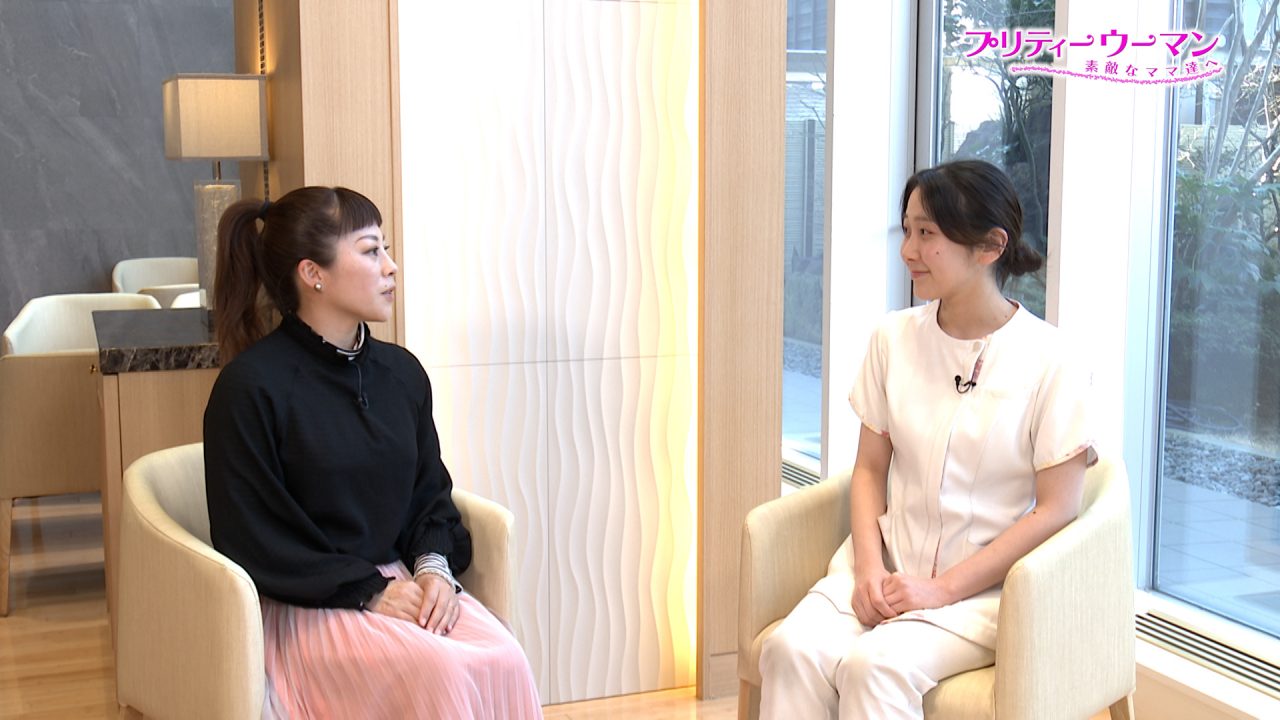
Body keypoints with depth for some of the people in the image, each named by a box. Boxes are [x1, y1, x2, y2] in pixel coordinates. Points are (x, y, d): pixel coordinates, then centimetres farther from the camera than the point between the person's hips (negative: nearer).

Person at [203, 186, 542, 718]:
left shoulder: (402, 372, 8)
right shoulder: (250, 386, -10)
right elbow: (252, 541, -11)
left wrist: (434, 566, -5)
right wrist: (369, 591, -15)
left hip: (399, 581, 6)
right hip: (305, 608, -5)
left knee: (503, 662, -23)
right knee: (441, 673, -30)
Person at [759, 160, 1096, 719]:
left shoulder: (1048, 360, -8)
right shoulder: (894, 338, 5)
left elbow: (1055, 509, -8)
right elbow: (870, 468, 10)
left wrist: (942, 588, -13)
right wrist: (869, 568, -8)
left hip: (985, 585, -3)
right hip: (887, 566, 4)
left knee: (875, 664, -31)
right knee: (792, 649, -25)